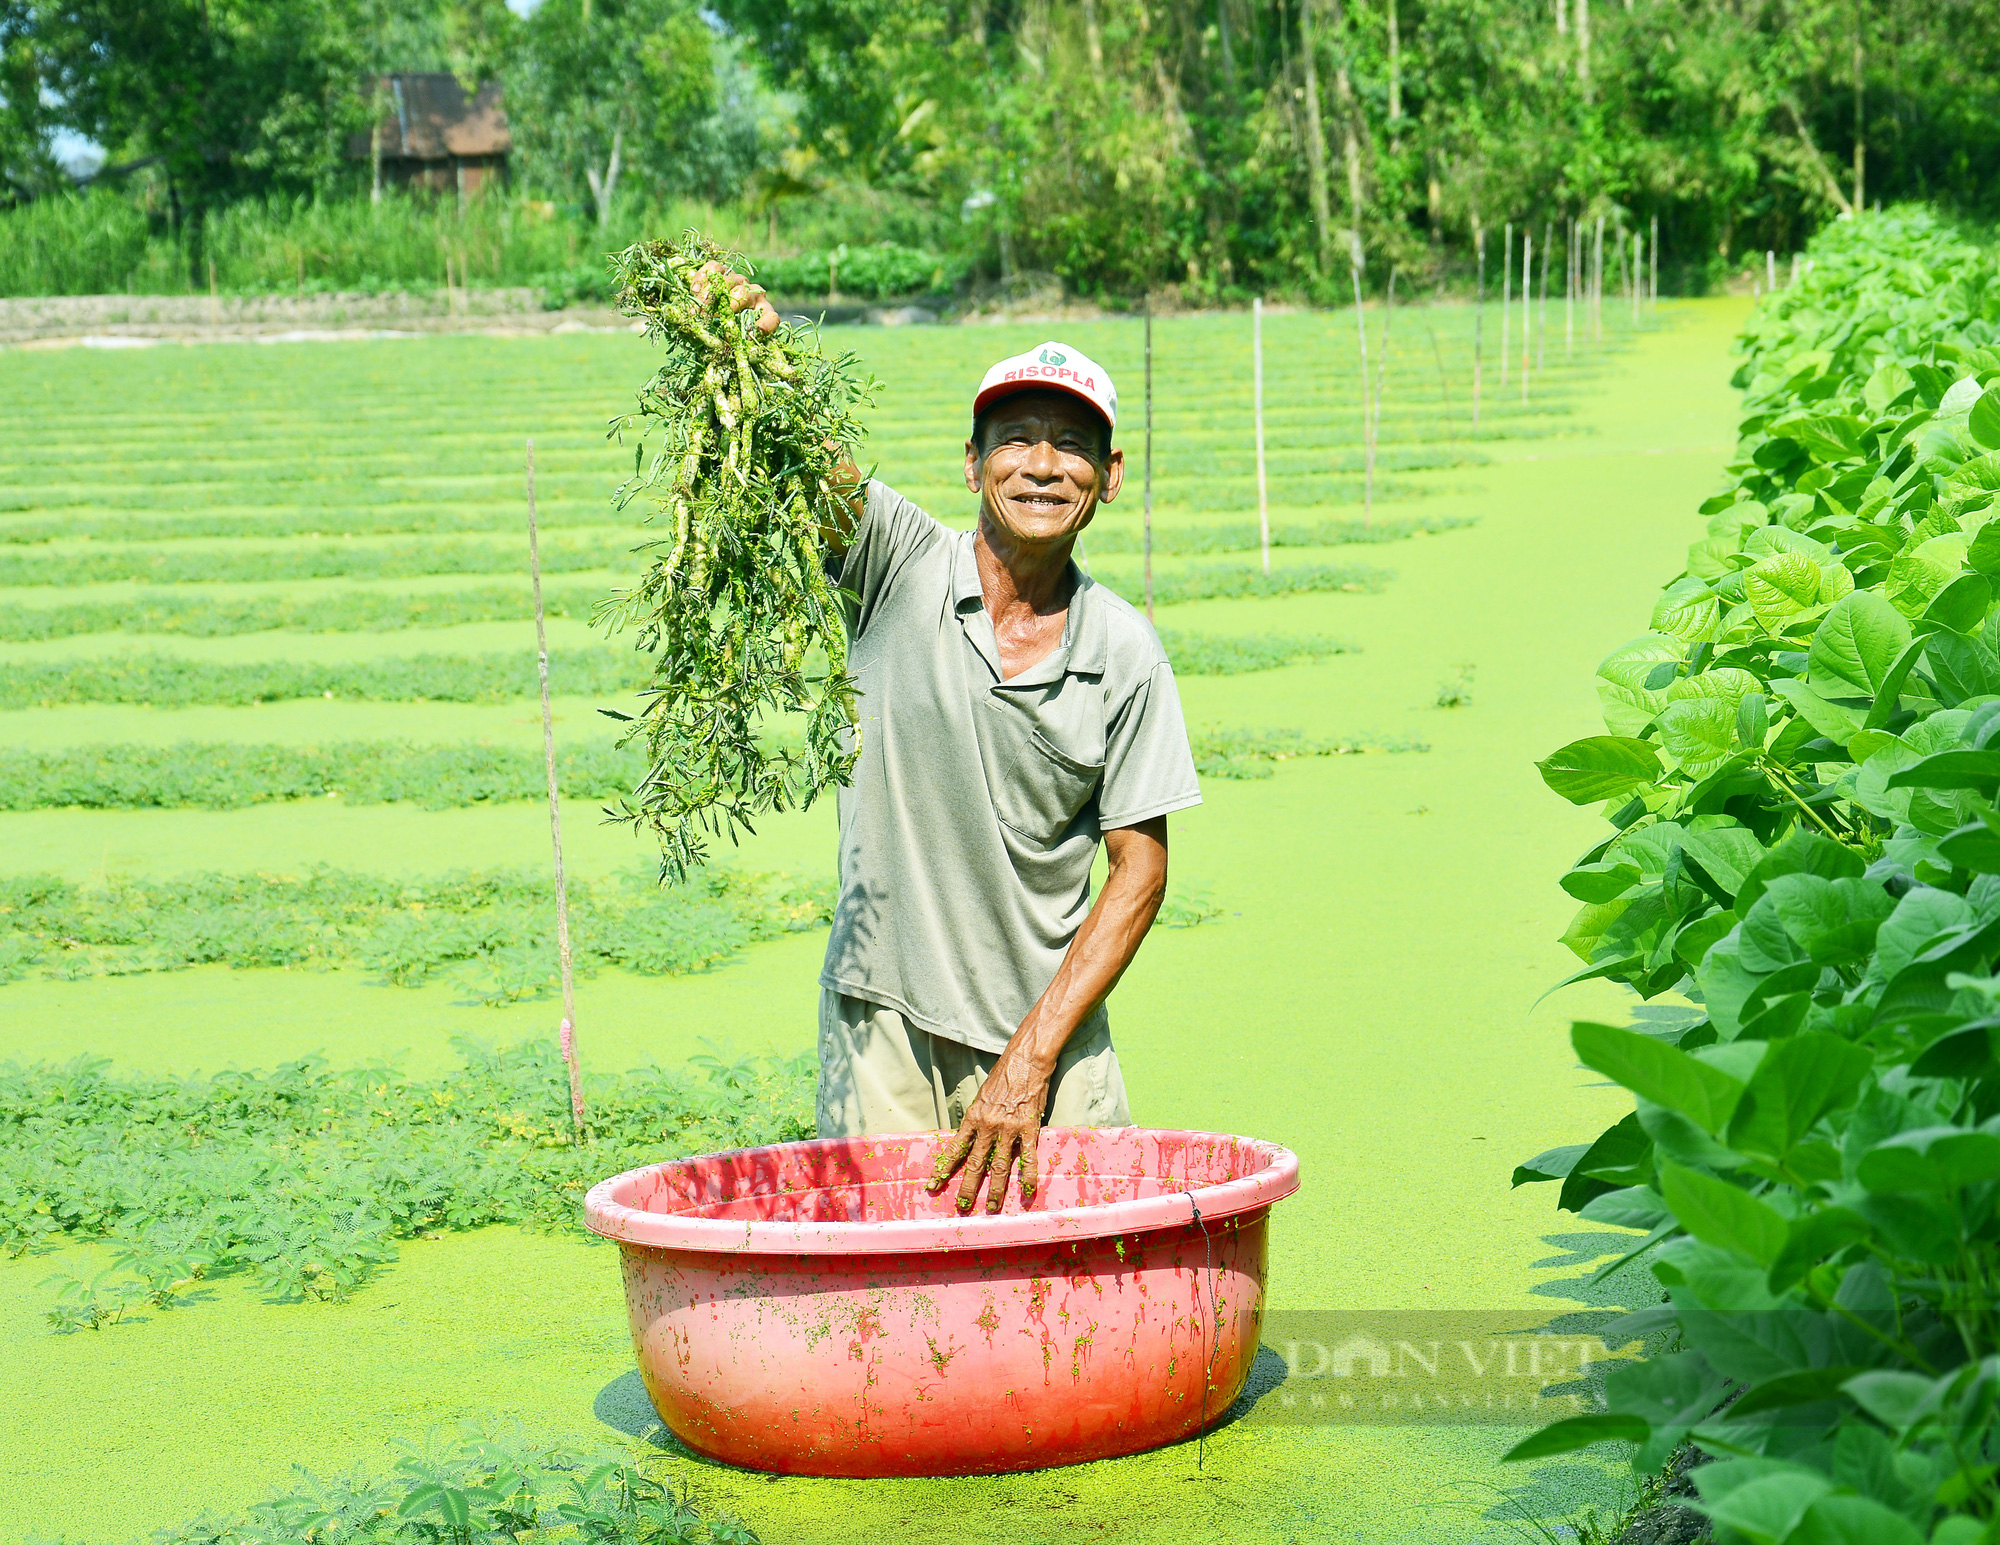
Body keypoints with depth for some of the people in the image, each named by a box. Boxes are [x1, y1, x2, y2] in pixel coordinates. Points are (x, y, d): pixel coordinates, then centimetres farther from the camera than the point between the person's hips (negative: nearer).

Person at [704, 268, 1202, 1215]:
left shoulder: (1127, 657, -2)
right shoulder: (900, 563, -4)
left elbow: (1139, 869, 0)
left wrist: (1033, 1060, -7)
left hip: (1050, 1037, 2)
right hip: (883, 1026, -1)